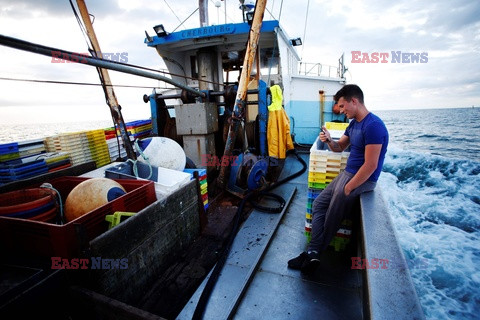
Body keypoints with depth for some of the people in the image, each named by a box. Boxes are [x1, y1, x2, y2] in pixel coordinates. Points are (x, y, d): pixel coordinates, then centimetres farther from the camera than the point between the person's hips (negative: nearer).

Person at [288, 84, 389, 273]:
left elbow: (370, 165, -23)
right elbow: (339, 147, 18)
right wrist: (329, 140, -5)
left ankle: (314, 253, 17)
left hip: (362, 180, -9)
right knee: (318, 203, 3)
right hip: (346, 173, 9)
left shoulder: (373, 126, -20)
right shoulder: (354, 123, 11)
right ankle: (313, 253, 2)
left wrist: (347, 189, -19)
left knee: (332, 217, -2)